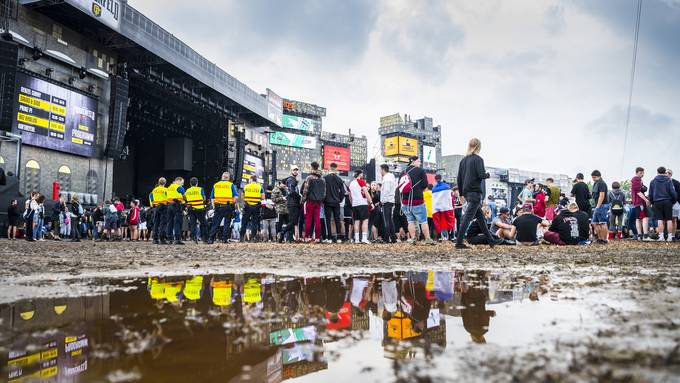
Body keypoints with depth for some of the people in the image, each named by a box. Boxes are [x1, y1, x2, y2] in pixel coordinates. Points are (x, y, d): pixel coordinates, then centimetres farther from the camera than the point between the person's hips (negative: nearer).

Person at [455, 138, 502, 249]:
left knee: (481, 217, 14)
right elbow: (481, 175, -18)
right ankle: (459, 242, -12)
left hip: (466, 192, 8)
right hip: (475, 192, -8)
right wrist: (488, 175, 3)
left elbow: (459, 178, 14)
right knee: (468, 217, -9)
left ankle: (491, 240, 23)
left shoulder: (463, 160, 13)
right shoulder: (478, 159, -9)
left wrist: (462, 192, 19)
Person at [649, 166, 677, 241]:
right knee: (669, 220, 3)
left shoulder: (653, 181, 6)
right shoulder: (669, 180, 0)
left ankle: (661, 236, -6)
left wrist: (652, 202, 17)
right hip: (668, 202, -1)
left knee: (660, 220, 0)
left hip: (657, 202, 1)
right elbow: (672, 192, -3)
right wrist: (674, 201, 9)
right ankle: (669, 236, 1)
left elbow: (650, 194, 8)